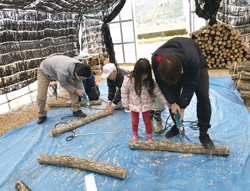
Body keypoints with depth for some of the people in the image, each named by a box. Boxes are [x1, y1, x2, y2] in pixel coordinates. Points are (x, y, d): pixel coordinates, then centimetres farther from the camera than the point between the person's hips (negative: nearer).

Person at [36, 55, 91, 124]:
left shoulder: (79, 67, -25)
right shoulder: (63, 71, -46)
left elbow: (78, 81, -8)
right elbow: (63, 84, -26)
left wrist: (82, 93, -16)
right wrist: (76, 90, -26)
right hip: (45, 71, -6)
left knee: (73, 87, -10)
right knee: (41, 97, -13)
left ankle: (76, 111, 1)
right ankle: (42, 115, 14)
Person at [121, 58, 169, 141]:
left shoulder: (149, 81, -17)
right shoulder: (128, 80, -22)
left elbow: (157, 91, -10)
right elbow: (124, 92, -11)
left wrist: (166, 101, -11)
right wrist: (126, 104, -4)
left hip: (146, 104, 1)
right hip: (134, 105, -1)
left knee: (147, 121, 13)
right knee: (135, 121, 15)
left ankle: (149, 137, 34)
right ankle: (135, 135, 42)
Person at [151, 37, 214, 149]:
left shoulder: (192, 59, -45)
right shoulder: (156, 59, -36)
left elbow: (190, 85, -31)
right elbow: (163, 84, -22)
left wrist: (182, 106, -27)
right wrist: (172, 103, -24)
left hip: (198, 64, -3)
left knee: (203, 96, -17)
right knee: (172, 95, -7)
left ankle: (203, 132, -6)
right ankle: (177, 125, 15)